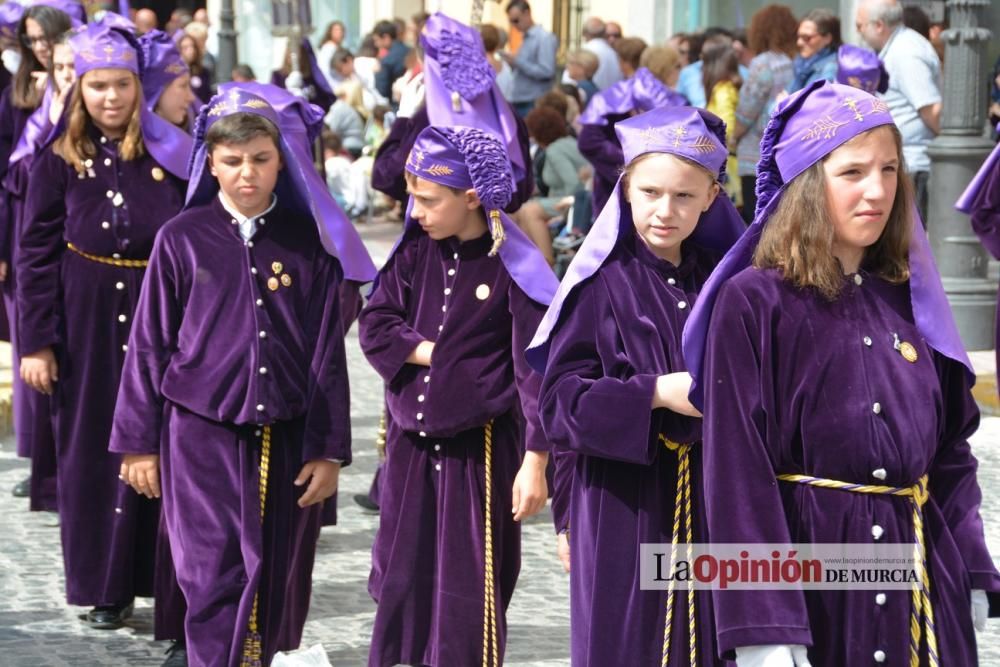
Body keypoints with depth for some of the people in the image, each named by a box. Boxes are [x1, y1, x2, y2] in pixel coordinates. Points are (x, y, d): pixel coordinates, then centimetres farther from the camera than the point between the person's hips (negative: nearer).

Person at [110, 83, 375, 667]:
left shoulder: (309, 245, 1)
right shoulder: (182, 240, -1)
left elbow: (328, 354, 4)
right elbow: (149, 346, 3)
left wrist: (328, 450, 2)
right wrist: (139, 442, 3)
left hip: (285, 438, 2)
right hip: (202, 436, -2)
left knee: (279, 585, 7)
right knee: (216, 581, -6)